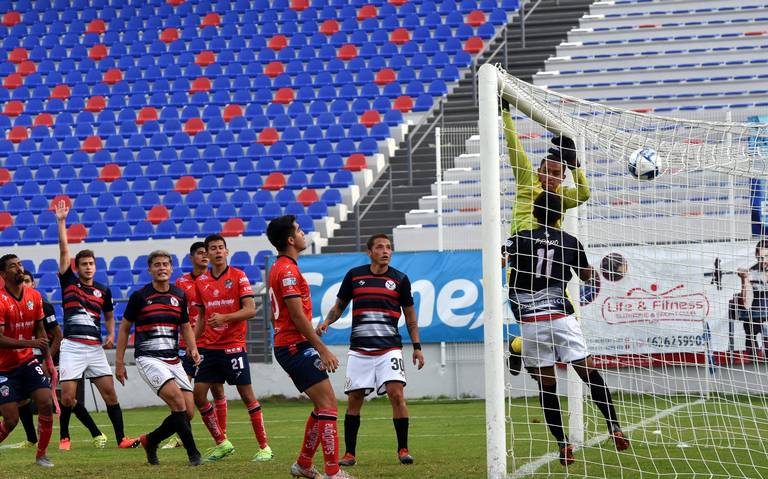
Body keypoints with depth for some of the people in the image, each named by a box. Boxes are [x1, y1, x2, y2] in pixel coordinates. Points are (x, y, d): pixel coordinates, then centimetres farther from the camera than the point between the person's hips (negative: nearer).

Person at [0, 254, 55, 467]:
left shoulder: (35, 297, 2)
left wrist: (46, 357, 11)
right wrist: (30, 343, -32)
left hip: (27, 361, 5)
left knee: (46, 403, -14)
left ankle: (41, 455, -1)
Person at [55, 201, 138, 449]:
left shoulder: (103, 291, 10)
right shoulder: (69, 283, 3)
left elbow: (109, 316, 25)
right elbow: (64, 251, -3)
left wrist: (111, 335, 6)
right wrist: (61, 222, -8)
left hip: (95, 348, 2)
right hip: (72, 346, -2)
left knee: (110, 393, -3)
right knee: (67, 397, -5)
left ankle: (121, 438, 0)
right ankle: (64, 437, 14)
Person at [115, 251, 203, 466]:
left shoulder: (180, 296, 9)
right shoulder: (139, 296, -4)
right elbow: (124, 327, 4)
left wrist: (193, 349, 2)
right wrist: (119, 362, 2)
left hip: (173, 360, 6)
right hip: (148, 358, -6)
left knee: (189, 413, -2)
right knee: (178, 402, -23)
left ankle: (150, 441, 20)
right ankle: (193, 453, -16)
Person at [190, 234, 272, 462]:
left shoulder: (238, 276, -4)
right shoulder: (201, 282, 10)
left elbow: (251, 309, -11)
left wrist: (224, 317, -23)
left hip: (233, 346, -5)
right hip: (208, 347, 5)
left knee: (247, 395, -4)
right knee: (198, 396, -1)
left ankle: (264, 447, 3)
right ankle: (221, 443, 12)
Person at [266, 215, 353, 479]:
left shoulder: (279, 268, 17)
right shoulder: (288, 271, -15)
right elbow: (297, 315, -20)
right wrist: (323, 349, -18)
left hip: (286, 346, 10)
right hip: (296, 346, -10)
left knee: (324, 405, 15)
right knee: (328, 405, -12)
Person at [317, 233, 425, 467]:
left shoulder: (400, 279, 4)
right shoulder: (354, 275, 5)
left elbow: (410, 316, 12)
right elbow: (339, 305, 16)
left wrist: (417, 346, 7)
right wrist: (326, 322, -3)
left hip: (389, 348, -1)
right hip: (359, 349, 1)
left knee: (396, 394, -15)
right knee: (354, 399, 1)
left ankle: (403, 449, -6)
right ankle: (349, 454, 10)